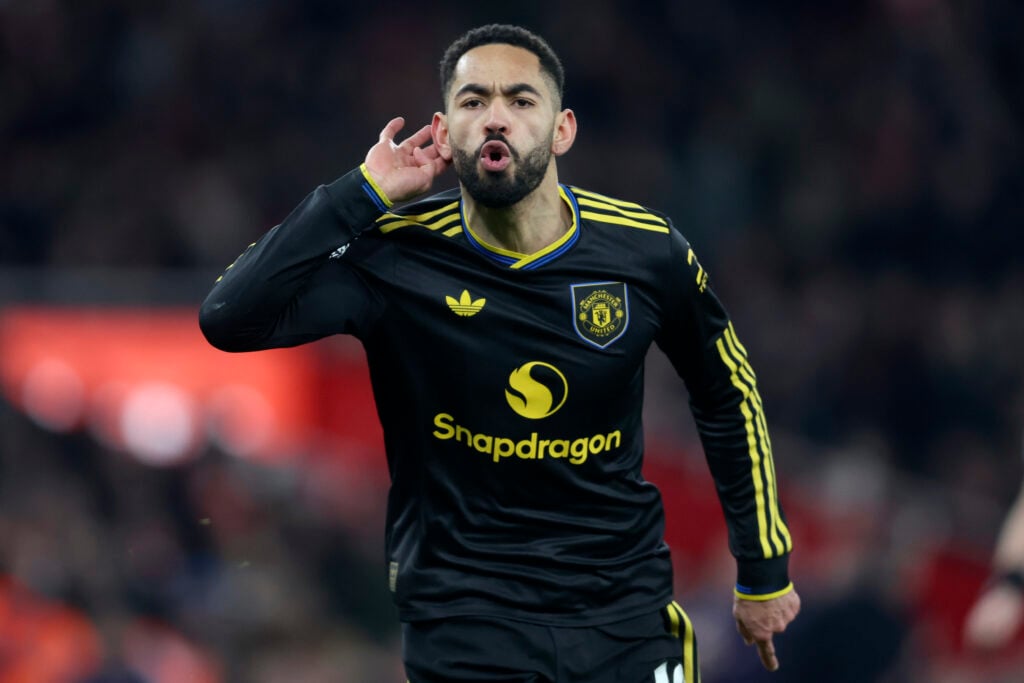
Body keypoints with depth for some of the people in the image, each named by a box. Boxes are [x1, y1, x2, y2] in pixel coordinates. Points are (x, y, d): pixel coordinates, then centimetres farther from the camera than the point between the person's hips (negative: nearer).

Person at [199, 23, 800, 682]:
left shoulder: (646, 253, -6)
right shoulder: (398, 259, -12)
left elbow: (729, 399, 10)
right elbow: (231, 319, -25)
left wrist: (765, 574, 14)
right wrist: (367, 193, -21)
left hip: (625, 605, 2)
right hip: (465, 618, -2)